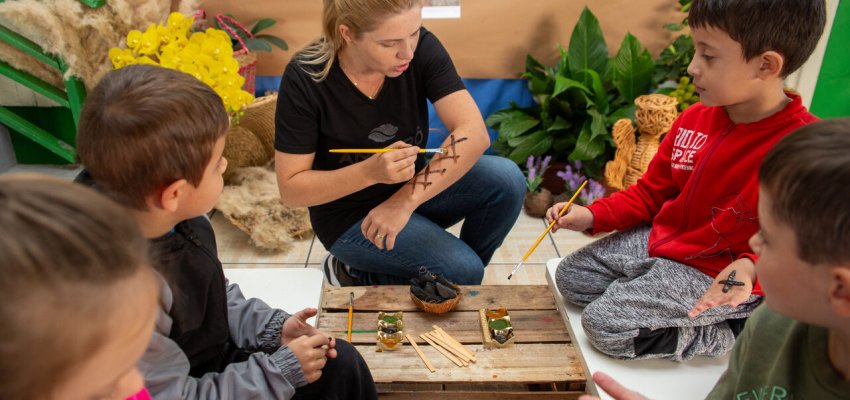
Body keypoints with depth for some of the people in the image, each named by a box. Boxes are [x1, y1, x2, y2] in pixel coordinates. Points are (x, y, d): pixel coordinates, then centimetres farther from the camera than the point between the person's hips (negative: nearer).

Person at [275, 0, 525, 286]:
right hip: (350, 217, -4)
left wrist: (407, 199, -31)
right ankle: (357, 277, 3)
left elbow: (474, 133, -23)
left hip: (414, 187, 4)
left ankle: (463, 282, 5)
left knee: (506, 180, -20)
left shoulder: (422, 48, -15)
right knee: (462, 272, -24)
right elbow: (290, 189, -18)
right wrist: (370, 171, -34)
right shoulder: (304, 79, -23)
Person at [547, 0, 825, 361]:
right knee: (569, 276, 7)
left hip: (717, 273, -7)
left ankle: (727, 332, -2)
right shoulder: (695, 118, -3)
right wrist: (593, 216, -4)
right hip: (658, 240, 7)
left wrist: (752, 266, -37)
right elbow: (651, 191, 8)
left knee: (604, 323, -17)